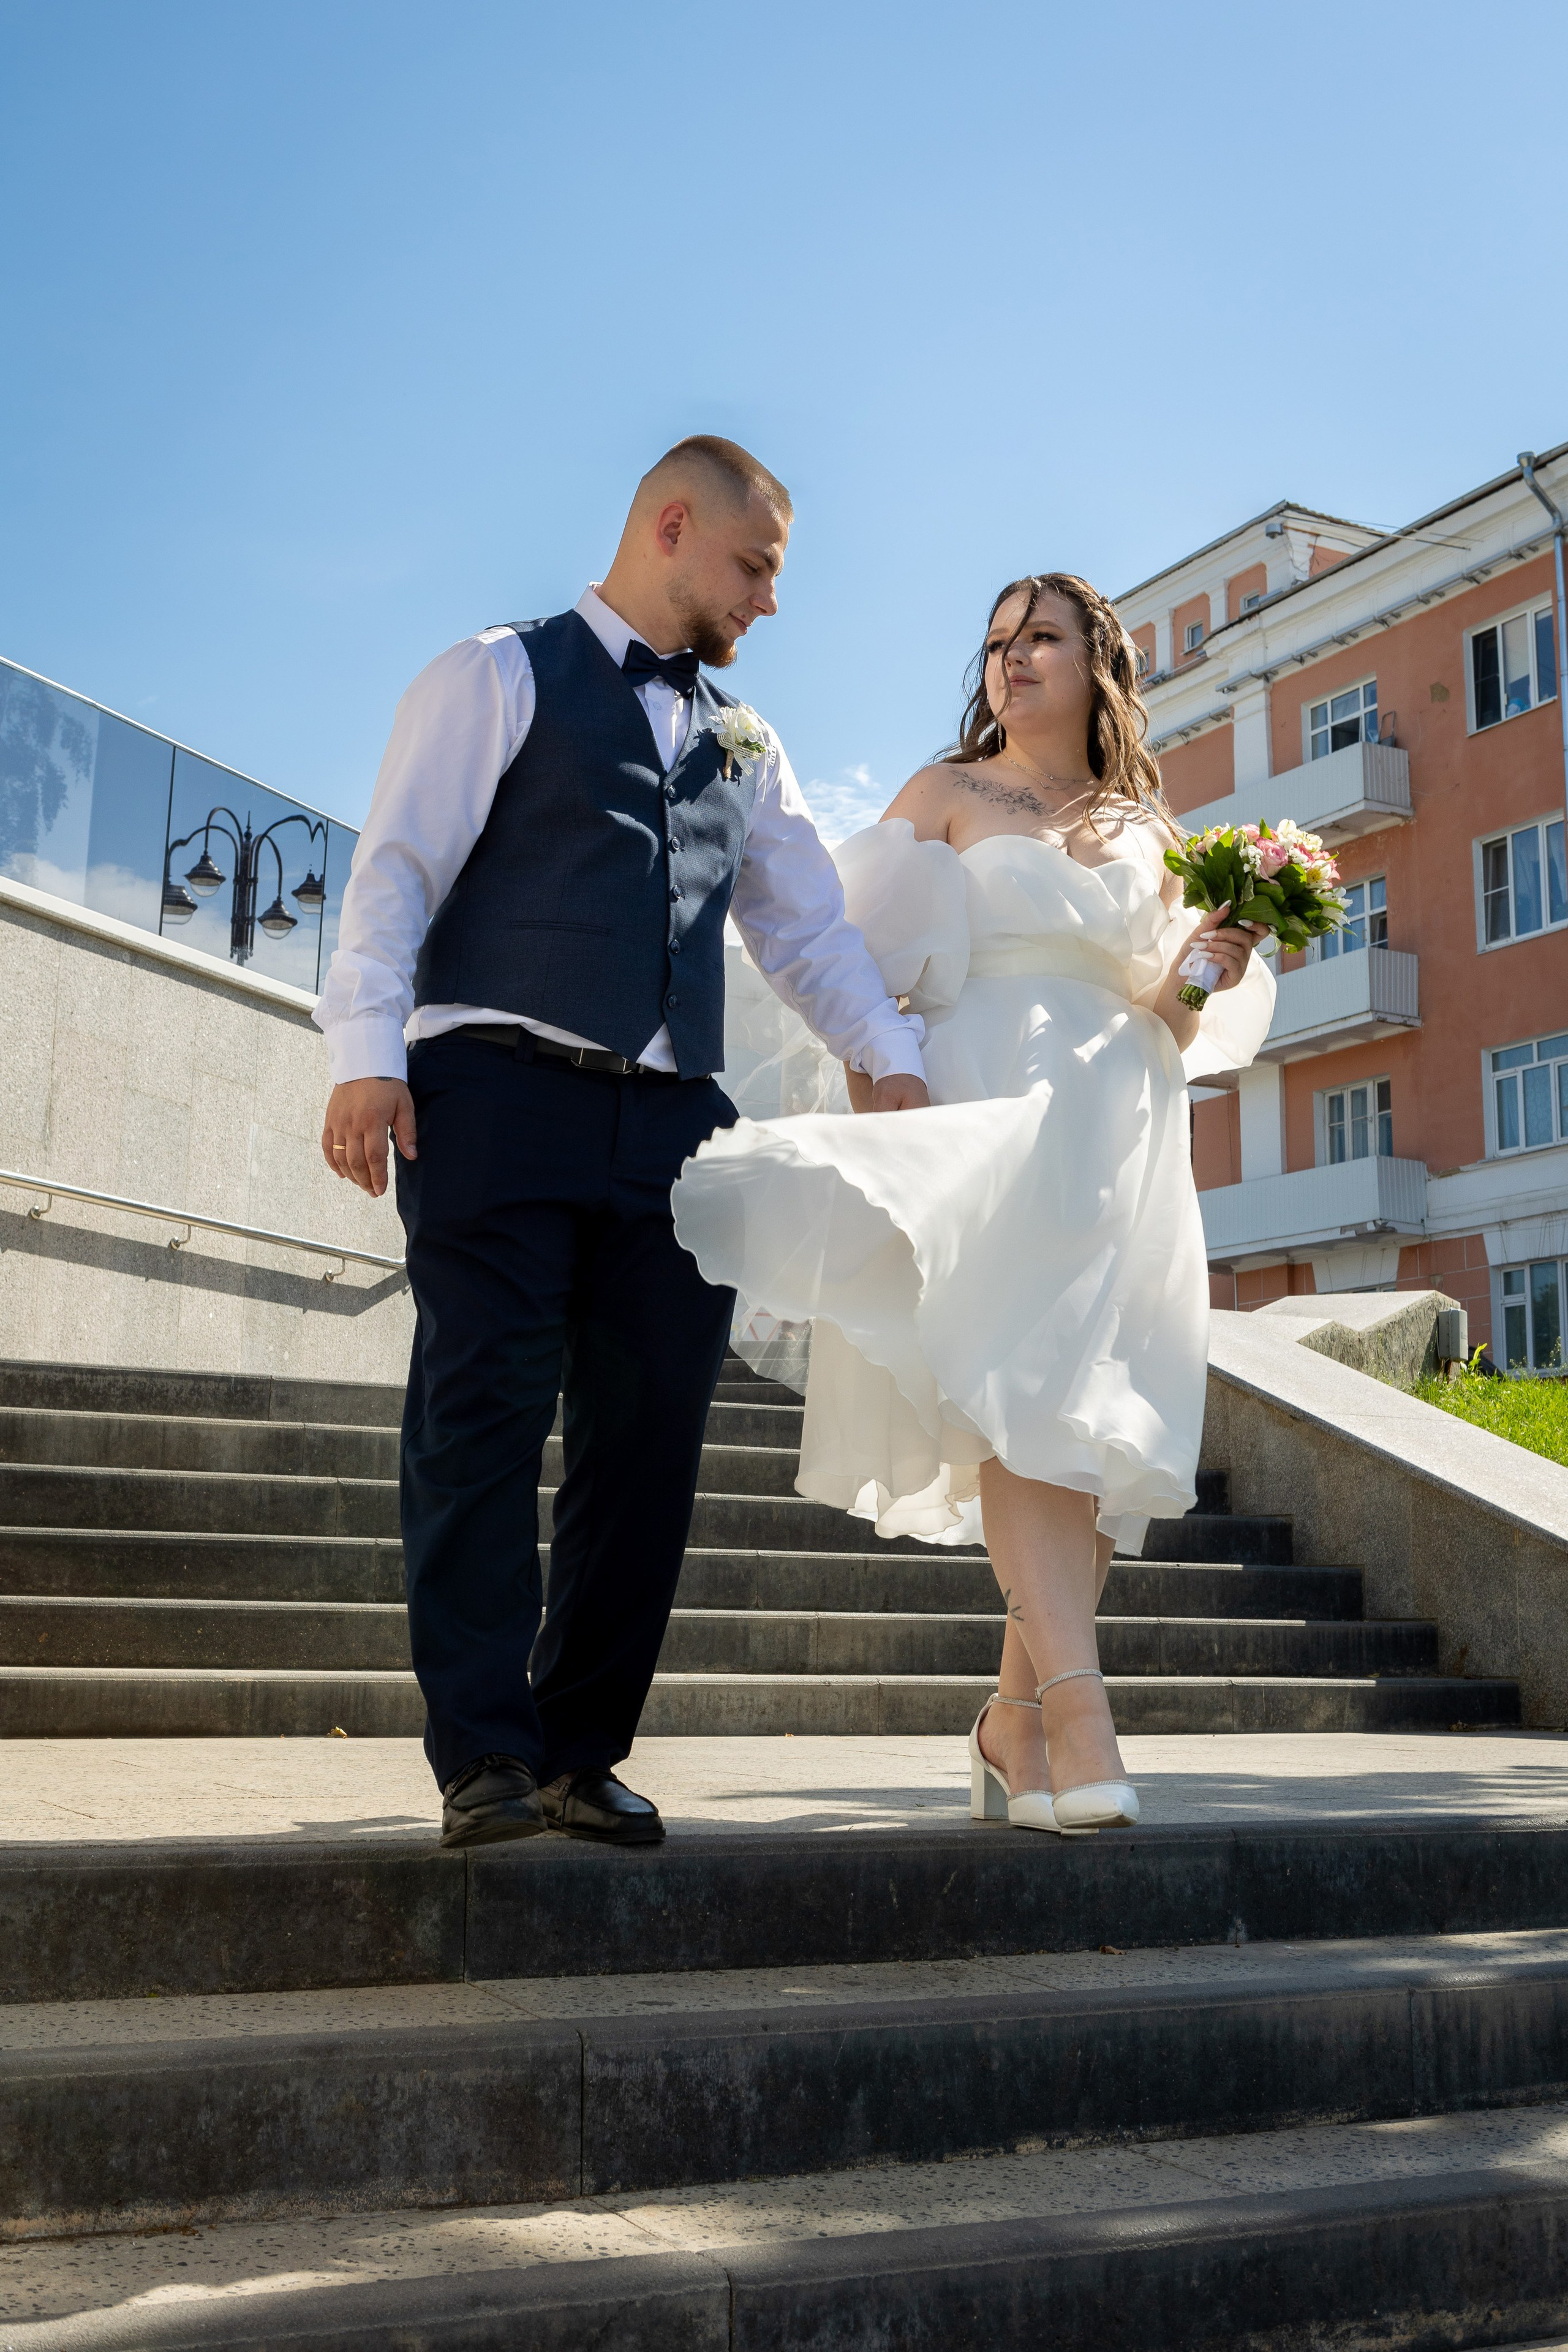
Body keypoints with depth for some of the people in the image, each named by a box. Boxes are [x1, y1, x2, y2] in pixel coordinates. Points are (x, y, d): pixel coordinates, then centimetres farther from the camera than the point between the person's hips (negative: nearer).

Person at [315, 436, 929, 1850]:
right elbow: (398, 869, -1)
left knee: (650, 1439, 1)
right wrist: (367, 1053, -14)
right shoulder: (503, 677, 9)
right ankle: (484, 1757, -2)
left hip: (671, 1121, 5)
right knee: (484, 1415, -8)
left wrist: (889, 1056, 4)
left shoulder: (742, 740, 26)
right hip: (499, 1094, -5)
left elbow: (806, 925, 20)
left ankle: (582, 1755, 10)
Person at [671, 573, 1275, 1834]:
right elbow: (872, 963, 2)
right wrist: (872, 1109, -11)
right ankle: (1077, 1707, -26)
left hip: (1124, 1138, 4)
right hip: (987, 1111, -4)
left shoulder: (1152, 833, 22)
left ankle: (1016, 1720, 10)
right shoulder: (947, 794, 12)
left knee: (1094, 1427, -1)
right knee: (1022, 1394, -20)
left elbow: (1182, 1022, 21)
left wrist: (1217, 972, 0)